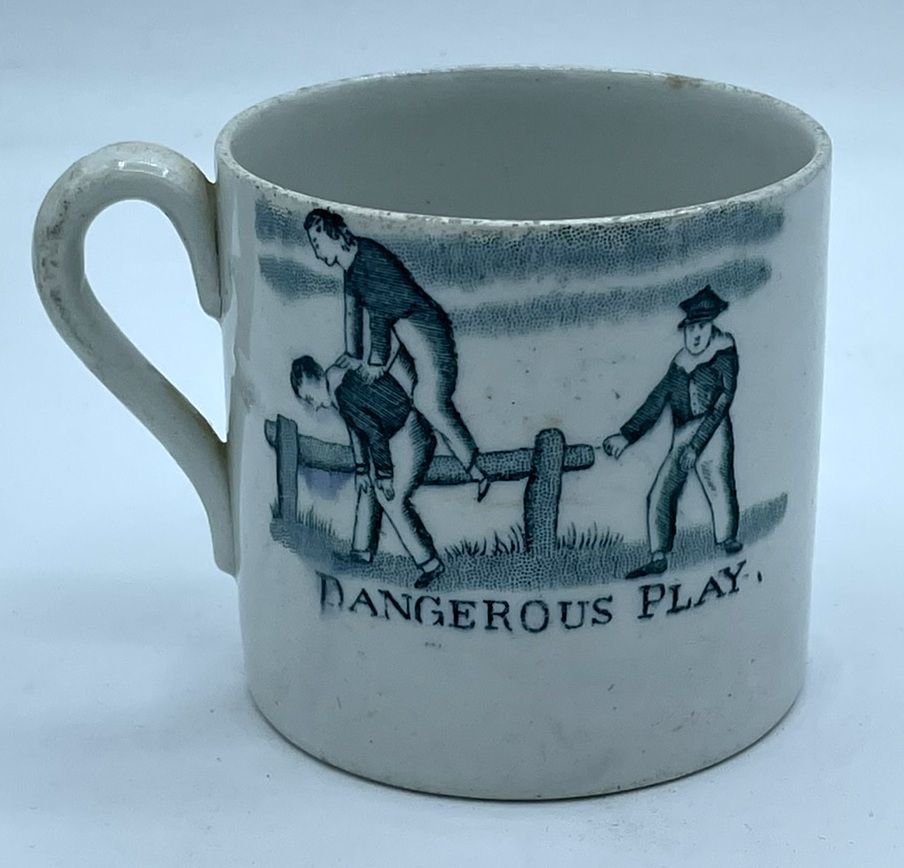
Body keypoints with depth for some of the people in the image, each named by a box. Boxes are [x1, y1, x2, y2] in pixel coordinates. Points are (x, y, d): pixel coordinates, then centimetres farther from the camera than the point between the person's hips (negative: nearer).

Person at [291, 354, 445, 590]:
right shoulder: (338, 390, 7)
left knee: (392, 499, -11)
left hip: (410, 436, -10)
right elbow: (355, 430, 14)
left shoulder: (343, 392, -22)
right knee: (365, 484, 16)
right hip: (394, 437, 10)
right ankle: (362, 551, 25)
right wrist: (361, 469, 12)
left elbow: (374, 432, -22)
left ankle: (429, 563, -7)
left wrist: (384, 475, -16)